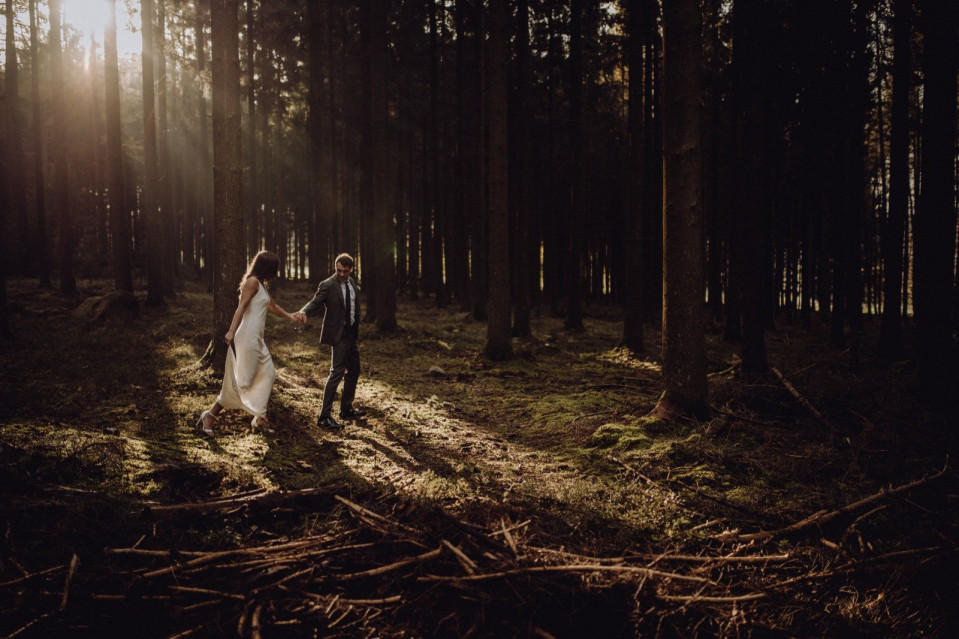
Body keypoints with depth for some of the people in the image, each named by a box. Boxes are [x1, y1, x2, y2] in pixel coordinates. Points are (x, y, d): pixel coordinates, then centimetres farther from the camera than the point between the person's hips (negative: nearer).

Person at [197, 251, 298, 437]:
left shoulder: (263, 284, 18)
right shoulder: (252, 281, -10)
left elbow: (273, 306, 35)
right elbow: (241, 307, -21)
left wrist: (290, 316, 48)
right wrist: (232, 332, -30)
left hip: (257, 338, 10)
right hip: (247, 337, -10)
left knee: (267, 373, 11)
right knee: (241, 380, -9)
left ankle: (259, 416, 16)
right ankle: (209, 416, -5)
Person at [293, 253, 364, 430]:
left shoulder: (352, 283, 7)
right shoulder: (327, 285, -14)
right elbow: (315, 302, -24)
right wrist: (303, 312, -42)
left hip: (351, 334, 8)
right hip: (338, 335, -8)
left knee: (353, 371, 17)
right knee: (336, 372, -13)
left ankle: (346, 409, 32)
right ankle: (324, 416, -11)